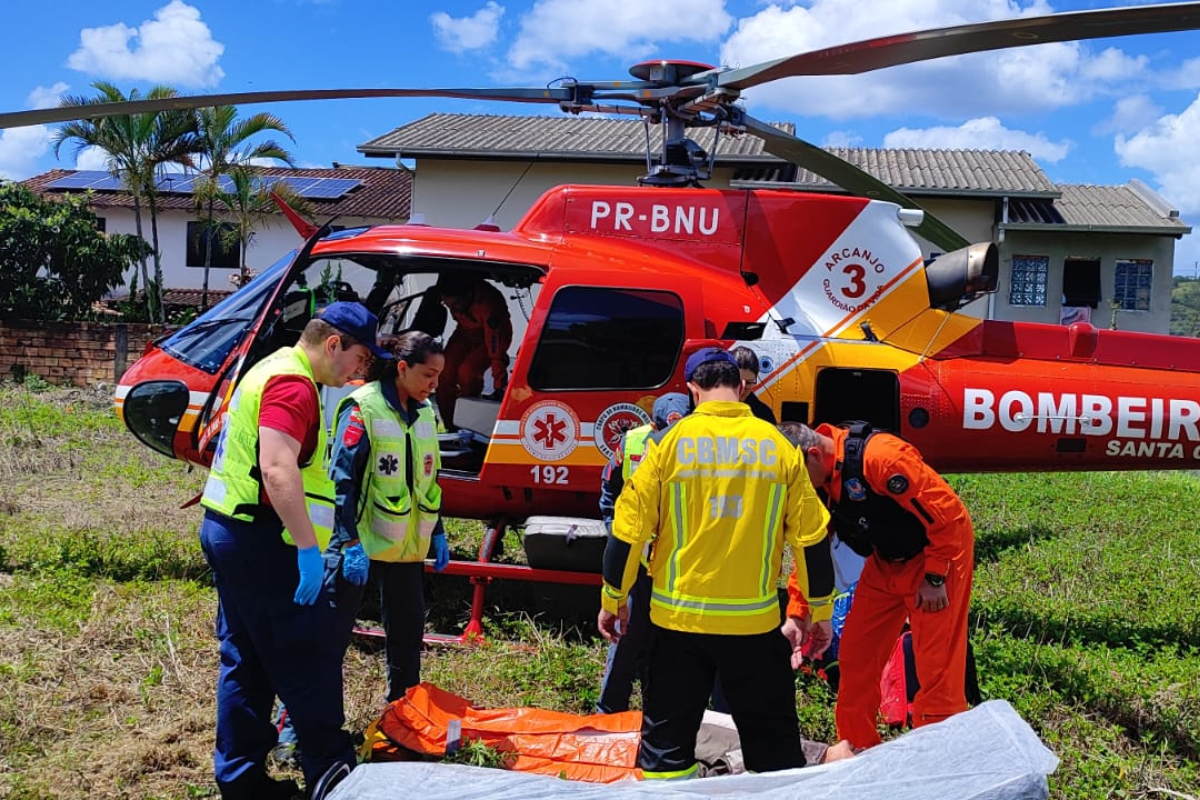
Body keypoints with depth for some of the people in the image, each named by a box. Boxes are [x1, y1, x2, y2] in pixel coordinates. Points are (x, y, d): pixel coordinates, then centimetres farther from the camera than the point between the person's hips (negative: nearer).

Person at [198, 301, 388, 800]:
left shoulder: (272, 370, 17)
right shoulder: (293, 384, -17)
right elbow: (277, 469, -30)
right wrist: (308, 547, -31)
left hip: (226, 530, 10)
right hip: (260, 540, -10)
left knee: (245, 661, 14)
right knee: (308, 661, 0)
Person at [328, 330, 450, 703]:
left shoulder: (424, 412, 8)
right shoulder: (363, 408, -14)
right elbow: (342, 479, -17)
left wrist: (437, 533, 16)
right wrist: (351, 543, -21)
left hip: (407, 545, 7)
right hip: (362, 543, -7)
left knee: (409, 630, 14)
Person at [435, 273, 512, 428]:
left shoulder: (488, 304, -41)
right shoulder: (452, 296, -25)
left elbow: (495, 349, -38)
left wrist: (499, 385, -37)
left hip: (492, 334, -5)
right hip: (466, 331, 5)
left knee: (467, 371, -28)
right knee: (444, 373, -13)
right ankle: (450, 428, 0)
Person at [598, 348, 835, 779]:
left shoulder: (670, 441, -5)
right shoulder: (778, 445, -1)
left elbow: (629, 528, -4)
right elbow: (811, 537, 2)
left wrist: (613, 600, 10)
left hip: (679, 618, -1)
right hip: (755, 621, 1)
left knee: (667, 741, 12)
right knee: (774, 743, 14)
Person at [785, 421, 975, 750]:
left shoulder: (881, 456, -32)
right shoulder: (816, 482, -7)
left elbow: (947, 512, -27)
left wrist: (935, 578, -19)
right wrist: (796, 614, -4)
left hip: (937, 555, -7)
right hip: (885, 564, 8)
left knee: (936, 667, -6)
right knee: (854, 658, 8)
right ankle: (856, 751, 23)